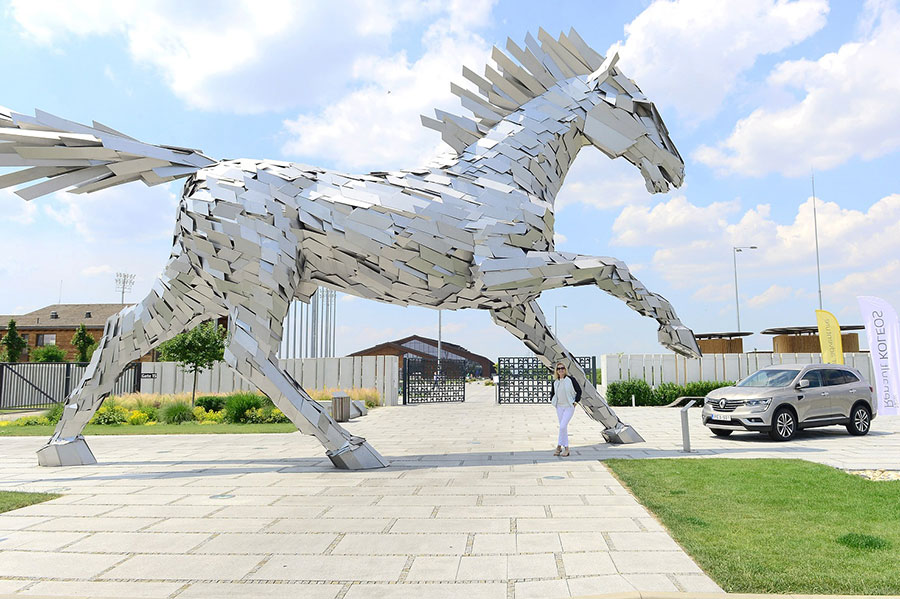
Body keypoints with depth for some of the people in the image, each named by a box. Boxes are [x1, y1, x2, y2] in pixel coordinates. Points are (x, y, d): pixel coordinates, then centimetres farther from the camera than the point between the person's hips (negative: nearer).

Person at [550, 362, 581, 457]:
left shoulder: (570, 380, -11)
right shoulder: (555, 382, 4)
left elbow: (579, 391, -3)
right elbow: (552, 393, 21)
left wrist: (575, 402, -6)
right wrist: (552, 401, 10)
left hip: (569, 407, -5)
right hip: (559, 407, 5)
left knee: (562, 426, -14)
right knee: (563, 427, 8)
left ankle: (559, 446, -2)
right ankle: (566, 448, 16)